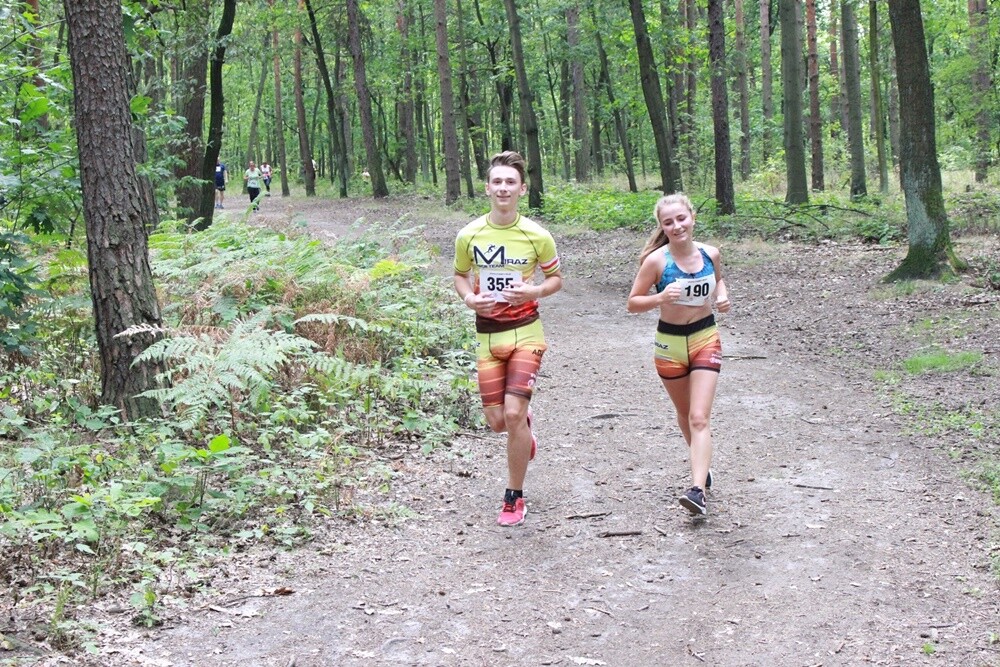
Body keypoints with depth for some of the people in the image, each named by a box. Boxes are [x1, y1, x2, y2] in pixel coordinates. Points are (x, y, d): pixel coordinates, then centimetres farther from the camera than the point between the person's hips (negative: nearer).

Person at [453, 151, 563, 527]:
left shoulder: (537, 235, -7)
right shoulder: (469, 235, -2)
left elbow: (556, 277, 8)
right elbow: (460, 275, 14)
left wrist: (536, 291, -14)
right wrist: (469, 298, -8)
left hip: (525, 331, -2)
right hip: (487, 334, 3)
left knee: (514, 414, -13)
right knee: (496, 422, 2)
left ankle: (515, 498, 5)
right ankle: (525, 428, 42)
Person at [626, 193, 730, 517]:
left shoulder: (711, 254, -5)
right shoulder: (656, 260, -14)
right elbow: (633, 303, -9)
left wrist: (722, 296, -4)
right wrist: (660, 298, -27)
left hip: (706, 339, 0)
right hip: (669, 342, 0)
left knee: (699, 418, -11)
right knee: (684, 413, 18)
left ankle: (698, 490, -19)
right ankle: (702, 464, 43)